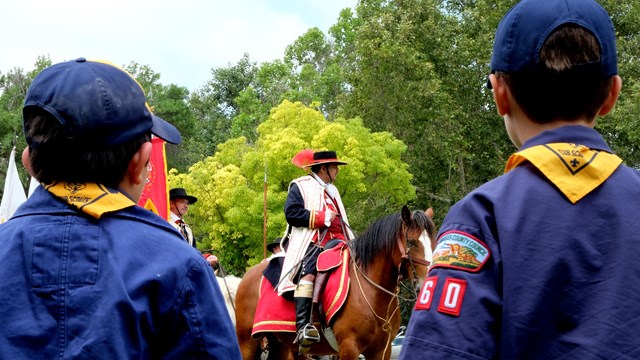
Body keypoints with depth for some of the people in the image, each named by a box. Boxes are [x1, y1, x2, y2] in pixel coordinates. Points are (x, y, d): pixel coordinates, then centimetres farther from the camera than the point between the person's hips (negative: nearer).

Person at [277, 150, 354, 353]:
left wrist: (351, 242, 16)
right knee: (308, 274, -31)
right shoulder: (301, 186, 5)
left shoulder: (332, 190, 30)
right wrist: (324, 217, -11)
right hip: (311, 242, -8)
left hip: (335, 243, 8)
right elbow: (292, 212, -10)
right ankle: (303, 326, -42)